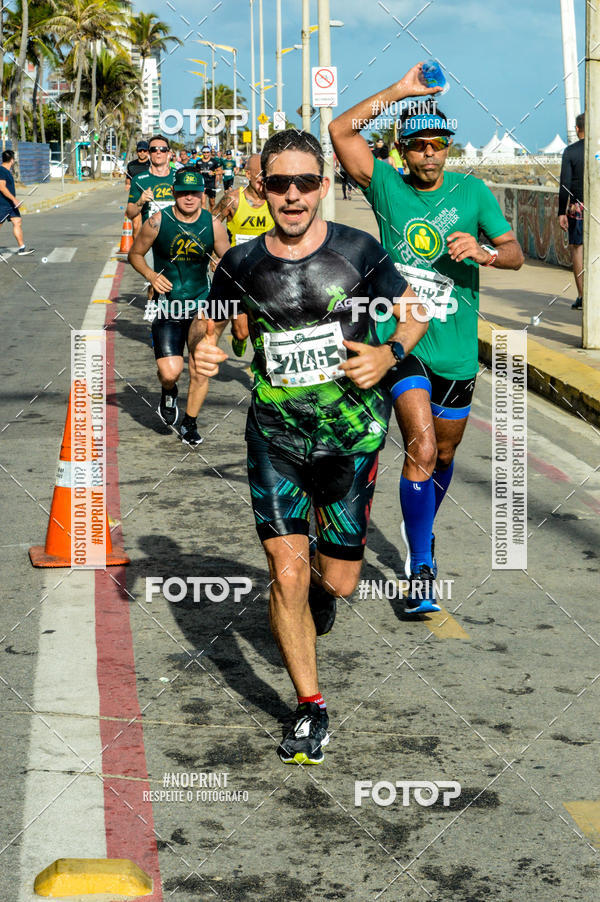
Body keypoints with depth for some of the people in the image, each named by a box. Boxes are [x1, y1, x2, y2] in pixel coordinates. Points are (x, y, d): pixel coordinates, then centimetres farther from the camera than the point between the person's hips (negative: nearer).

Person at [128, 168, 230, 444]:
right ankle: (168, 393, 25)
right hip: (167, 306, -2)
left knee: (200, 372, 1)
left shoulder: (213, 225, -3)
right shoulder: (157, 222, -7)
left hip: (201, 306, 2)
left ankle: (190, 424, 23)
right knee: (170, 372, -13)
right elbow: (135, 254, 5)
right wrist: (151, 275, -14)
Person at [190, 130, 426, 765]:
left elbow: (413, 312, 5)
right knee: (286, 573, -9)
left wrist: (388, 354, -15)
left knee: (338, 581, 8)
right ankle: (310, 708, 9)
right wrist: (202, 346, -10)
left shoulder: (358, 252, -7)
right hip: (275, 435, 0)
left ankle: (320, 581, 48)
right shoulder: (241, 264, -3)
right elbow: (206, 322, 14)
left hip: (351, 433, 0)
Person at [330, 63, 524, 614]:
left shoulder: (473, 192, 4)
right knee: (421, 448, -18)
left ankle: (422, 533, 42)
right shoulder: (387, 186, 1)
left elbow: (515, 253, 1)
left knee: (444, 456, 15)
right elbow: (340, 131, -8)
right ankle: (420, 567, -10)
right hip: (402, 338, -3)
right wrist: (399, 91, -10)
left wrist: (485, 252, -22)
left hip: (456, 346, 3)